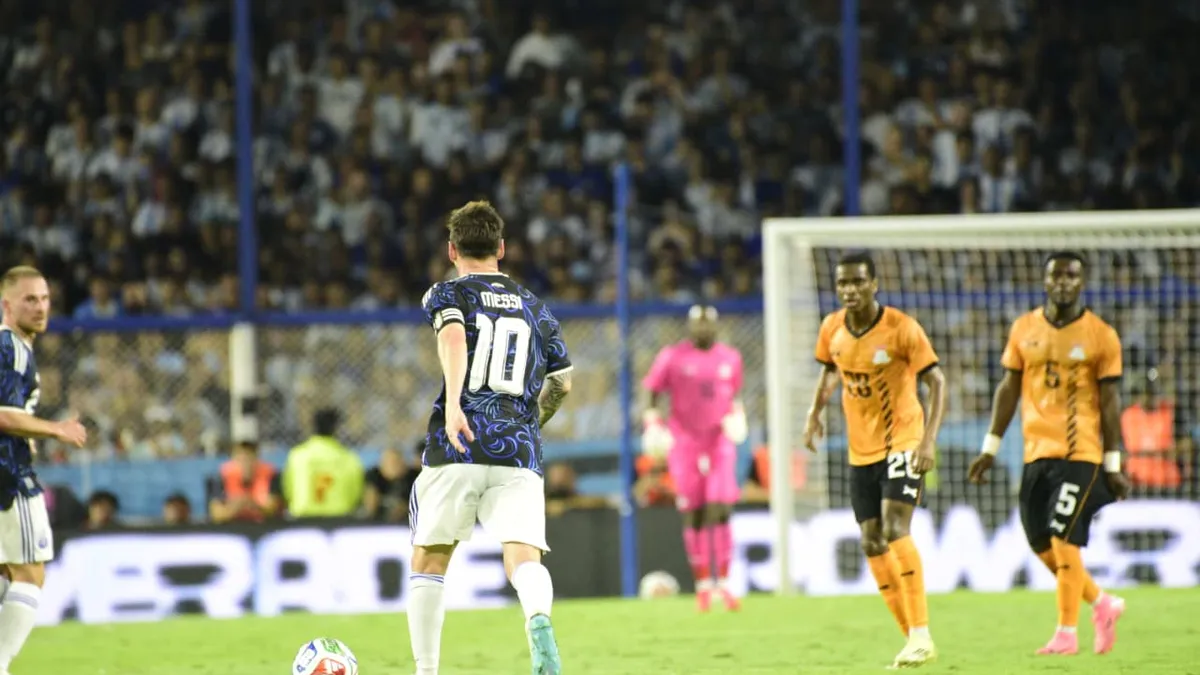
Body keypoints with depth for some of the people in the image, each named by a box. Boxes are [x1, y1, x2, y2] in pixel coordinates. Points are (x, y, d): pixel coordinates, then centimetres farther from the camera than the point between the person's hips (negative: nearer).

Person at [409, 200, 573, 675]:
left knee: (428, 561, 12)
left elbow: (453, 336, -15)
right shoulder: (534, 307, 21)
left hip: (457, 448, -2)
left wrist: (453, 404, -29)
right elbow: (563, 382, 26)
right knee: (524, 558, -10)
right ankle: (538, 619, -43)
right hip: (519, 453, 2)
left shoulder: (447, 295, 8)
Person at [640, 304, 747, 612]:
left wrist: (737, 418, 2)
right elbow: (650, 393, 1)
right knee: (693, 516, 0)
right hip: (684, 445, -1)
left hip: (720, 444, 1)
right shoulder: (672, 357, -1)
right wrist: (652, 426, -14)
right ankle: (702, 585, 10)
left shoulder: (730, 358, 8)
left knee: (720, 511, -10)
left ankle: (724, 583, -3)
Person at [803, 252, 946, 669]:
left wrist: (929, 440, -24)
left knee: (895, 529, -21)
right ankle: (912, 638, 15)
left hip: (903, 442, -6)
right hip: (861, 451, 6)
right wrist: (816, 412, 3)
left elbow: (936, 382, -14)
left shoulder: (902, 329, -16)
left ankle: (922, 636, -20)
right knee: (872, 544, 5)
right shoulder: (832, 329, 0)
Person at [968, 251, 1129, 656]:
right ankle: (1103, 605, 26)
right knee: (1043, 547, 6)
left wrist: (1113, 464, -4)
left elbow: (1110, 403, -1)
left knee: (1064, 542, -12)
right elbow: (1009, 389, 12)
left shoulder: (1101, 336, -3)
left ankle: (1066, 633, -3)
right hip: (1037, 453, 5)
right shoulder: (1024, 329, 7)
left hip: (1081, 455, -5)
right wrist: (991, 447, 8)